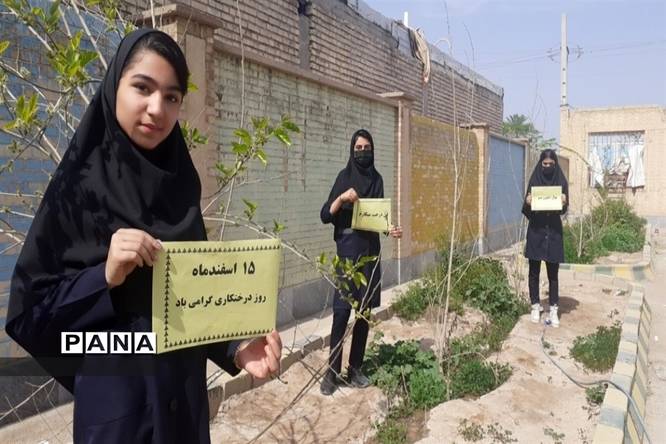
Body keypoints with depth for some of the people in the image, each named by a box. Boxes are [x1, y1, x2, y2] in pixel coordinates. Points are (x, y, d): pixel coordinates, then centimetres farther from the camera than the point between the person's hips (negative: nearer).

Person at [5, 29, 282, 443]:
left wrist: (234, 349, -11)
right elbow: (27, 313, -10)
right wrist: (104, 276, -26)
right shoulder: (77, 187, -12)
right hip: (114, 397, -4)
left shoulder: (181, 187, 0)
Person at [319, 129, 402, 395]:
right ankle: (332, 372, 3)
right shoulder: (344, 177, -3)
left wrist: (390, 230, -4)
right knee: (342, 311, -8)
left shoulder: (376, 179, 10)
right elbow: (325, 216, -8)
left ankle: (354, 368, 18)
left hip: (370, 251, 5)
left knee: (365, 311, 7)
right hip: (347, 251, -5)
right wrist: (342, 197, -24)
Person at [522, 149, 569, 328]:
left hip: (553, 231, 0)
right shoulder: (534, 181, 2)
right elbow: (527, 210, 1)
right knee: (534, 271, 5)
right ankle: (535, 306, 17)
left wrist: (564, 202, -22)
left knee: (553, 273, 2)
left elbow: (563, 209, 1)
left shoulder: (561, 182, 3)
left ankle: (553, 310, 8)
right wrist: (527, 203, -22)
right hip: (536, 230, 0)